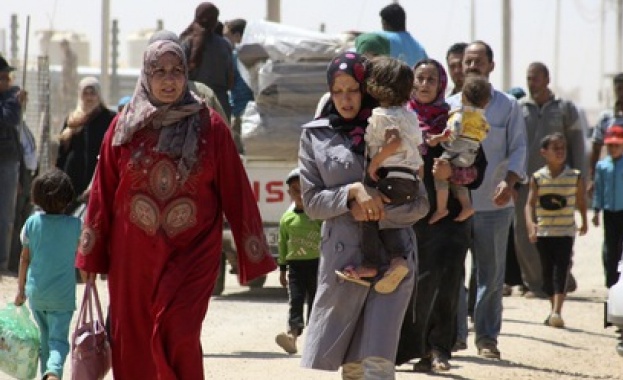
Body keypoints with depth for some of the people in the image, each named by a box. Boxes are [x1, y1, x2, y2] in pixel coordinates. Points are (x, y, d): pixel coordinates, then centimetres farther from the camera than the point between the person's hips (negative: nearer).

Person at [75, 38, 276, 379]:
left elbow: (235, 193, 2)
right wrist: (91, 256, 7)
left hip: (190, 253, -2)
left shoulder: (210, 127, 0)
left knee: (177, 337, -16)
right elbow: (102, 194, 7)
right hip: (134, 257, 2)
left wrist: (253, 255, 1)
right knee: (132, 346, 5)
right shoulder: (125, 127, 4)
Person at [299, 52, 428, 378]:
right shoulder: (315, 137, 8)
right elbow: (311, 202, 3)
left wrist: (374, 207, -11)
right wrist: (353, 192, -12)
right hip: (342, 256, 1)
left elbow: (419, 204, 4)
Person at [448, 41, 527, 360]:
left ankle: (487, 337, 11)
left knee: (491, 274, 3)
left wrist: (509, 181, -13)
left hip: (493, 204, -1)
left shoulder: (507, 106, 6)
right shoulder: (449, 106, 9)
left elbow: (518, 148, 3)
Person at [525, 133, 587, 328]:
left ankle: (557, 312, -22)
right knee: (547, 272, 10)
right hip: (543, 231, 2)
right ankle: (553, 309, 25)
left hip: (565, 232, -2)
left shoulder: (575, 177, -1)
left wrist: (584, 222, 15)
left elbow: (581, 202, 10)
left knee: (561, 270, -13)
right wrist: (530, 224, -22)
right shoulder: (537, 177, -2)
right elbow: (530, 204, -8)